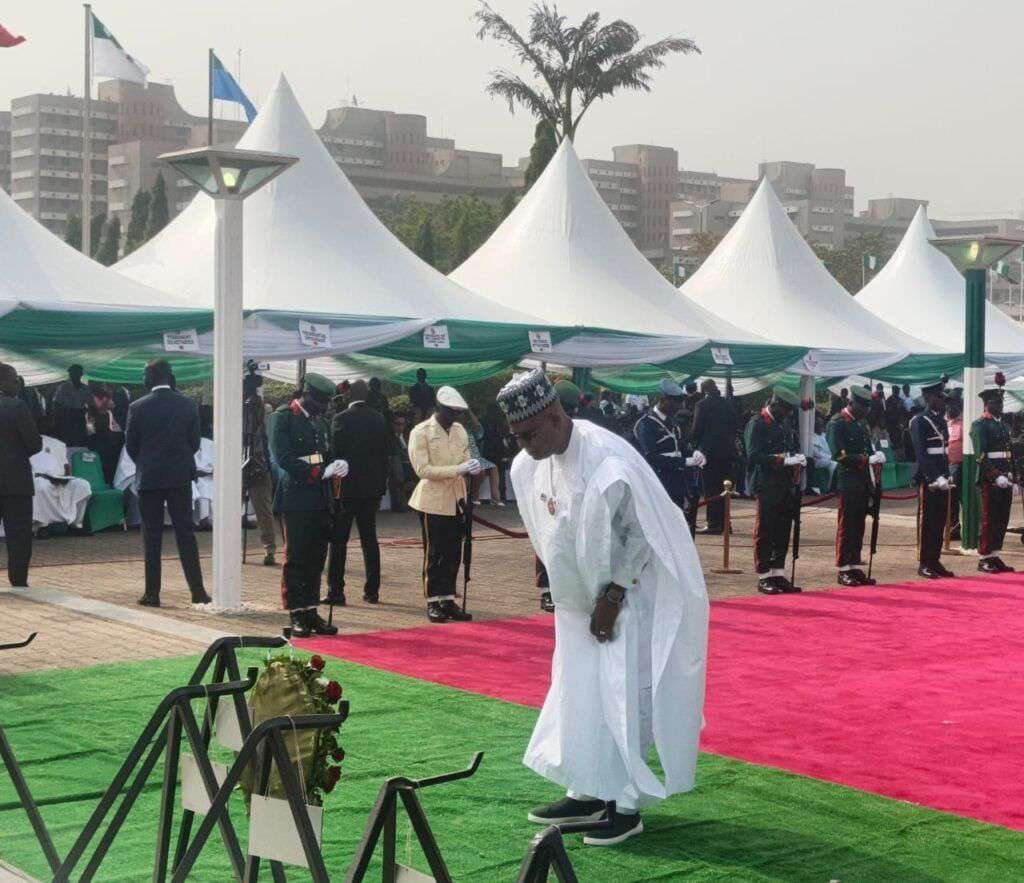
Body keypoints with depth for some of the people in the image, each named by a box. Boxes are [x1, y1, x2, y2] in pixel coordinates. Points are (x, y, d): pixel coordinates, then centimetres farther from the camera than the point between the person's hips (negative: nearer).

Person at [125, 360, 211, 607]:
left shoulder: (137, 407, -6)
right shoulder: (188, 405, -2)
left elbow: (130, 446, 1)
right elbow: (195, 442, 3)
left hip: (149, 478, -1)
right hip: (180, 477, 1)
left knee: (152, 538, 4)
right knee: (185, 534, 6)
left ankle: (152, 593, 5)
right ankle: (197, 591, 4)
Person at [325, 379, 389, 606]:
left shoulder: (340, 419, -10)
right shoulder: (378, 419, 3)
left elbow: (335, 453, -9)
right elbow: (385, 452, 8)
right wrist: (381, 484, 15)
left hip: (346, 487, -4)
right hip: (371, 487, 4)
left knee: (339, 540, 0)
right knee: (369, 539, 10)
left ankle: (336, 591, -3)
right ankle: (372, 591, 11)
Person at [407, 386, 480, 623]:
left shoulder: (459, 430, 10)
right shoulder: (421, 432, -9)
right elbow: (422, 469, -17)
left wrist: (472, 467, -2)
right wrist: (457, 470, -23)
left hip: (456, 500, 6)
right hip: (433, 502, -6)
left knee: (453, 554, 8)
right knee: (434, 554, 1)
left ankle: (448, 600, 15)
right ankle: (433, 603, 8)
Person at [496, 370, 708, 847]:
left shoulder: (609, 463, -26)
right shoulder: (529, 467, -2)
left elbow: (642, 534, -20)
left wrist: (611, 597, -17)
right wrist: (585, 595, 7)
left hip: (631, 596, -8)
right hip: (583, 598, 8)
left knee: (622, 696, -6)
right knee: (579, 691, 11)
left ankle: (627, 806, 3)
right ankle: (586, 794, 21)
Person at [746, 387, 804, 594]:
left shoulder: (784, 424, 18)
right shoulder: (757, 423, -7)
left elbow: (794, 448, 26)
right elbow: (753, 455, -15)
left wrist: (798, 460, 3)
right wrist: (780, 459, -22)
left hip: (786, 486, 8)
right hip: (767, 487, -8)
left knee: (783, 532, 9)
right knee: (764, 533, -2)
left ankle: (778, 574, 16)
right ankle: (763, 577, 2)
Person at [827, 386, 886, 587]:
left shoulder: (862, 423, 18)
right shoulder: (837, 424, -8)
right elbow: (839, 455, -16)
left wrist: (876, 457, 3)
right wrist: (866, 459, -21)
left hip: (864, 483, 8)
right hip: (848, 483, -8)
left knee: (859, 527, 9)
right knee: (846, 527, -3)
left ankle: (855, 567, 15)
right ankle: (843, 570, 2)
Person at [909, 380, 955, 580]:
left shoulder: (942, 420, 16)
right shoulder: (919, 422, -9)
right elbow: (921, 454, -15)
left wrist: (946, 476, 9)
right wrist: (935, 478, -21)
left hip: (942, 479, 8)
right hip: (927, 479, -8)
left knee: (940, 522, 9)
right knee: (926, 522, -2)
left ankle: (935, 561, 16)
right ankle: (924, 564, 3)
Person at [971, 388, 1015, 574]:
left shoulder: (1003, 424, 18)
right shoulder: (979, 425, -8)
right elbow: (981, 455, -16)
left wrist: (1011, 476, 13)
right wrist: (997, 476, -21)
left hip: (1005, 480, 8)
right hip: (990, 480, -8)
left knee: (1002, 519, 9)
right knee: (989, 519, -3)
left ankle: (995, 556, 17)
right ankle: (984, 559, 3)